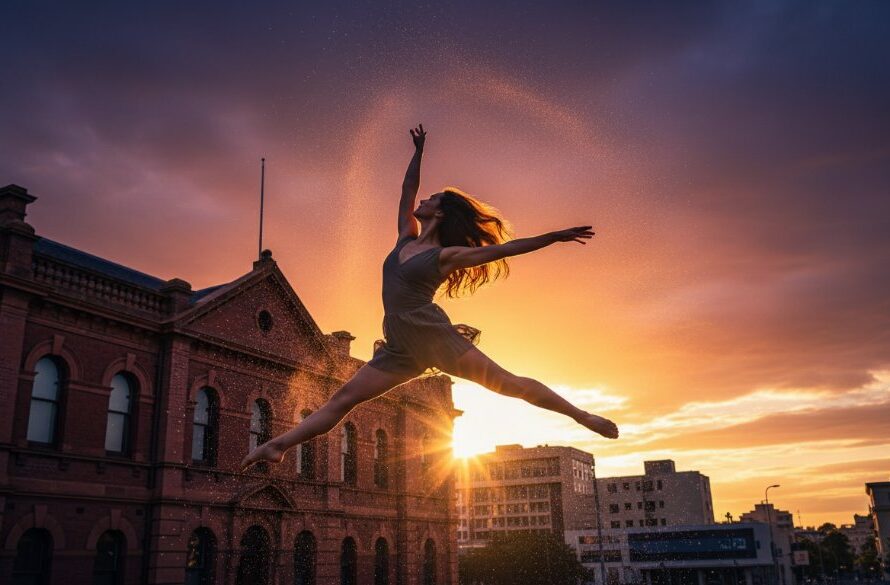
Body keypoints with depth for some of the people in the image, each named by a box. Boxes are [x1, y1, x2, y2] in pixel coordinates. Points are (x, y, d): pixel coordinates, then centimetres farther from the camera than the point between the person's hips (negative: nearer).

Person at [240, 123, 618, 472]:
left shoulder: (447, 254, -3)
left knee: (509, 384, -6)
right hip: (402, 348, 6)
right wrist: (418, 151, 28)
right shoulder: (406, 239, 15)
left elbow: (505, 248, -5)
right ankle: (279, 445, 2)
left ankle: (583, 417, 2)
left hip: (434, 335, -6)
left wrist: (554, 237, -10)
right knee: (344, 398, 2)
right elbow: (406, 191, 25)